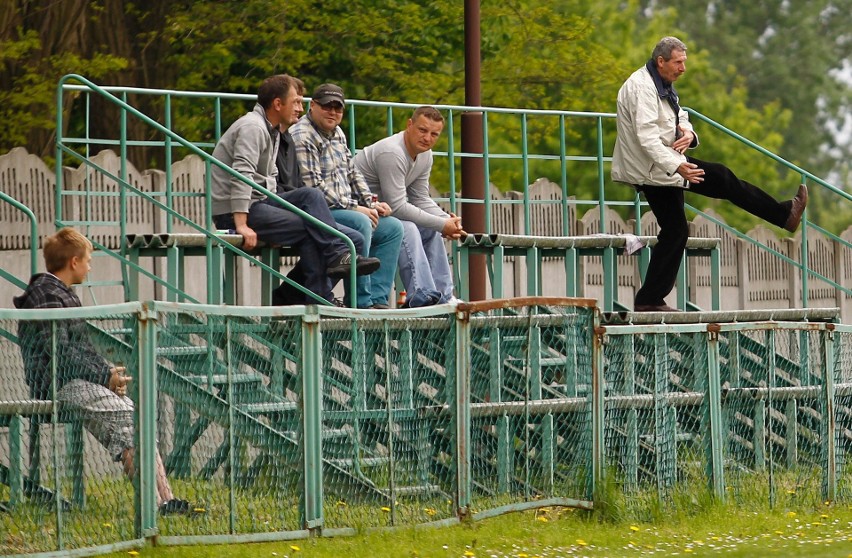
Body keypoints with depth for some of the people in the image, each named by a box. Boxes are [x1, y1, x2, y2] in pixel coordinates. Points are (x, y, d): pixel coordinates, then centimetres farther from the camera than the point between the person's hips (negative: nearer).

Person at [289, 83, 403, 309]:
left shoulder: (337, 134, 17)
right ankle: (361, 302, -30)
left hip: (344, 209, 10)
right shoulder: (302, 137, -14)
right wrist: (354, 208, -19)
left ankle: (377, 298, -6)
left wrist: (371, 203, 8)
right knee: (360, 223, -33)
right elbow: (314, 186, -21)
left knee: (393, 227, 4)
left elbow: (352, 174, 24)